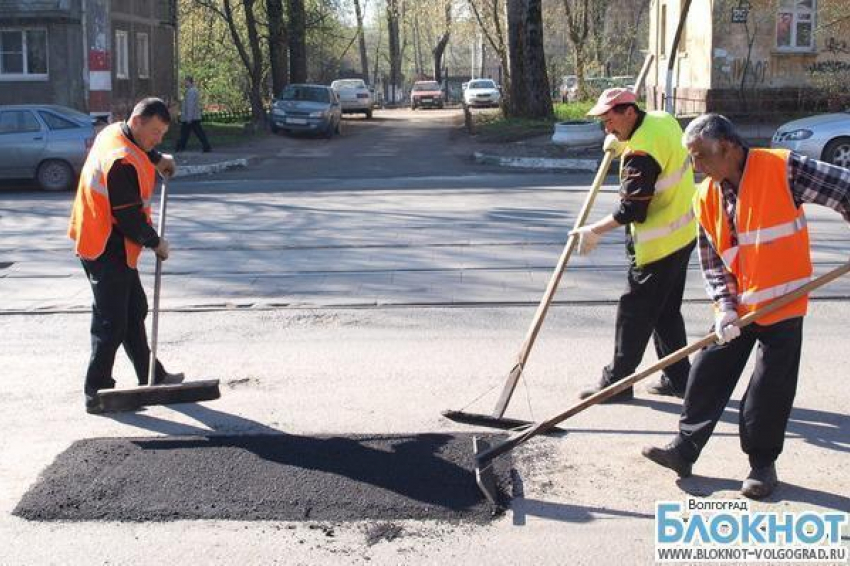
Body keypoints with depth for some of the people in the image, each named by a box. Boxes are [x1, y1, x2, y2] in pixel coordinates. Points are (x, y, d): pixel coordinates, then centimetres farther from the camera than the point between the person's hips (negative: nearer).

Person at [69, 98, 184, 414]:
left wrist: (156, 160, 21)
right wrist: (155, 243, -10)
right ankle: (97, 393, 4)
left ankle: (151, 377, 29)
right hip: (107, 249, -11)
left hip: (97, 241, 11)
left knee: (134, 310, 18)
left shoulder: (114, 132, 5)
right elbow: (129, 216, -23)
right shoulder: (123, 162, -26)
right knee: (111, 321, -4)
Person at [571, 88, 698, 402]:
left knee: (634, 312, 1)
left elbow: (631, 210, -23)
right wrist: (622, 144, 10)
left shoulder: (640, 153, -25)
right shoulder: (663, 120, 3)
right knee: (667, 311, 18)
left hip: (658, 244, -10)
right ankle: (678, 379, 25)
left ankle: (617, 382, 11)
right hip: (684, 234, 10)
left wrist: (594, 231, -13)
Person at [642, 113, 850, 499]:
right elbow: (712, 263, 5)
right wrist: (725, 307, -9)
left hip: (783, 304, -5)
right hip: (737, 308, 5)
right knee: (707, 374, 6)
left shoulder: (782, 168, -15)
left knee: (771, 388, 3)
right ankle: (685, 449, 17)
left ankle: (762, 463, 19)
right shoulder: (705, 198, 1)